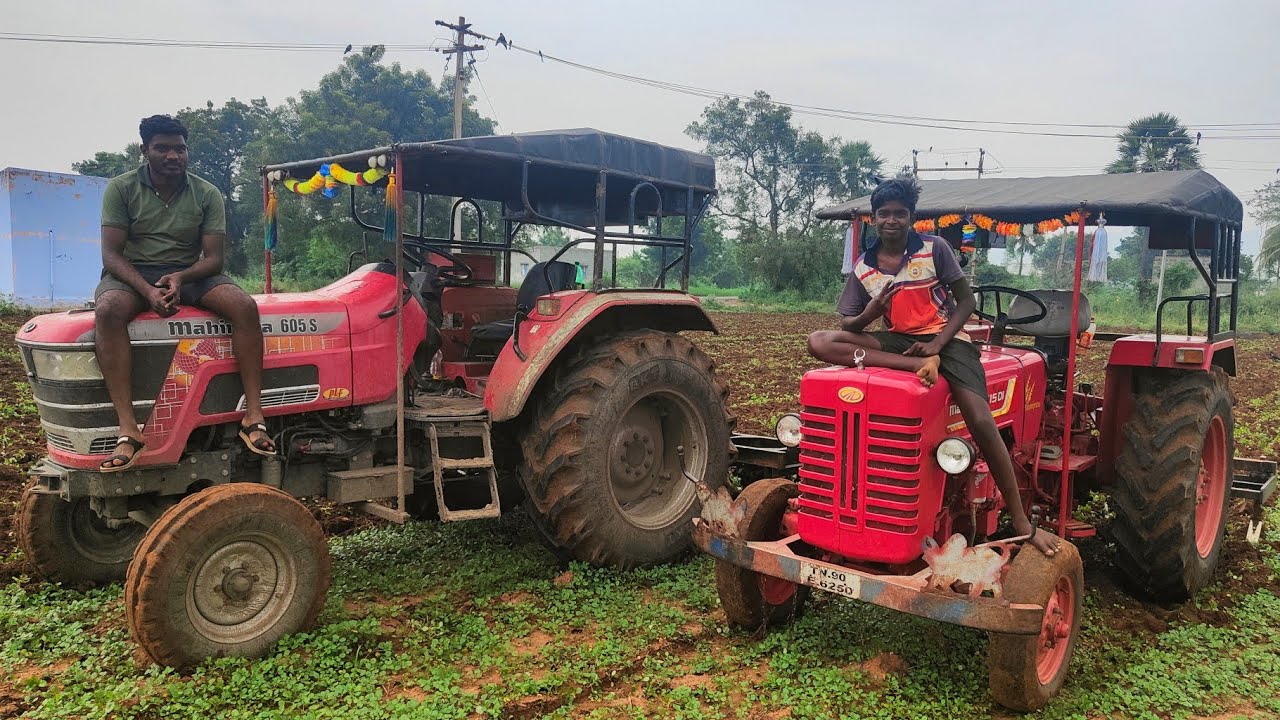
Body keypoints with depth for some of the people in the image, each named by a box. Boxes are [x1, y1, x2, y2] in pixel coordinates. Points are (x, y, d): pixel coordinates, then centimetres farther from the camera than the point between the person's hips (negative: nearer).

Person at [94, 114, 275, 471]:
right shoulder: (122, 188, -2)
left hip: (189, 274, 2)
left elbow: (214, 258, -3)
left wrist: (181, 277, -25)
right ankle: (128, 430, -40)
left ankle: (253, 416, -28)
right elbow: (111, 254, -8)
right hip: (132, 275, -1)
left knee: (245, 307, -28)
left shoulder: (207, 194, 2)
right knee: (108, 310, -37)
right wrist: (147, 291, -26)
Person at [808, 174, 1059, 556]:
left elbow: (966, 300, -1)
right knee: (820, 341, -22)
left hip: (946, 338, -3)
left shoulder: (934, 249, -3)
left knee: (981, 421, -25)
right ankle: (919, 365, -32)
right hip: (898, 340, 3)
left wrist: (938, 343, -16)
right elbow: (848, 327, 4)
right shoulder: (863, 268, 4)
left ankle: (1021, 521, -12)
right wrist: (869, 314, -21)